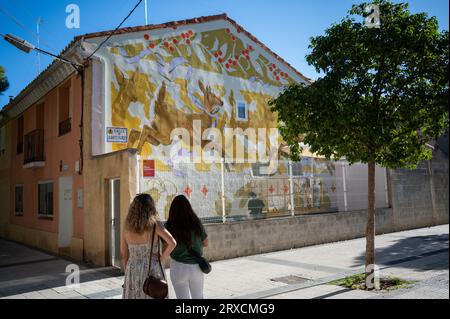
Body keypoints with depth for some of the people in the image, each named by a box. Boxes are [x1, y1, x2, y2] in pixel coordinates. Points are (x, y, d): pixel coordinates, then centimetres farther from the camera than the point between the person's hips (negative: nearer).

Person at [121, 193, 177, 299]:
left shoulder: (127, 227, -1)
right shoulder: (155, 224, -10)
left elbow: (123, 254, 5)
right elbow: (172, 243, -19)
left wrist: (128, 272, 16)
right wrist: (161, 259, -7)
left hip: (133, 271, 3)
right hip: (152, 271, -3)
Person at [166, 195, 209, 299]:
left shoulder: (169, 226, -13)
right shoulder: (197, 224, -8)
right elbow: (205, 243, 4)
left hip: (178, 267, -2)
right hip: (196, 267, 2)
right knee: (198, 297, 23)